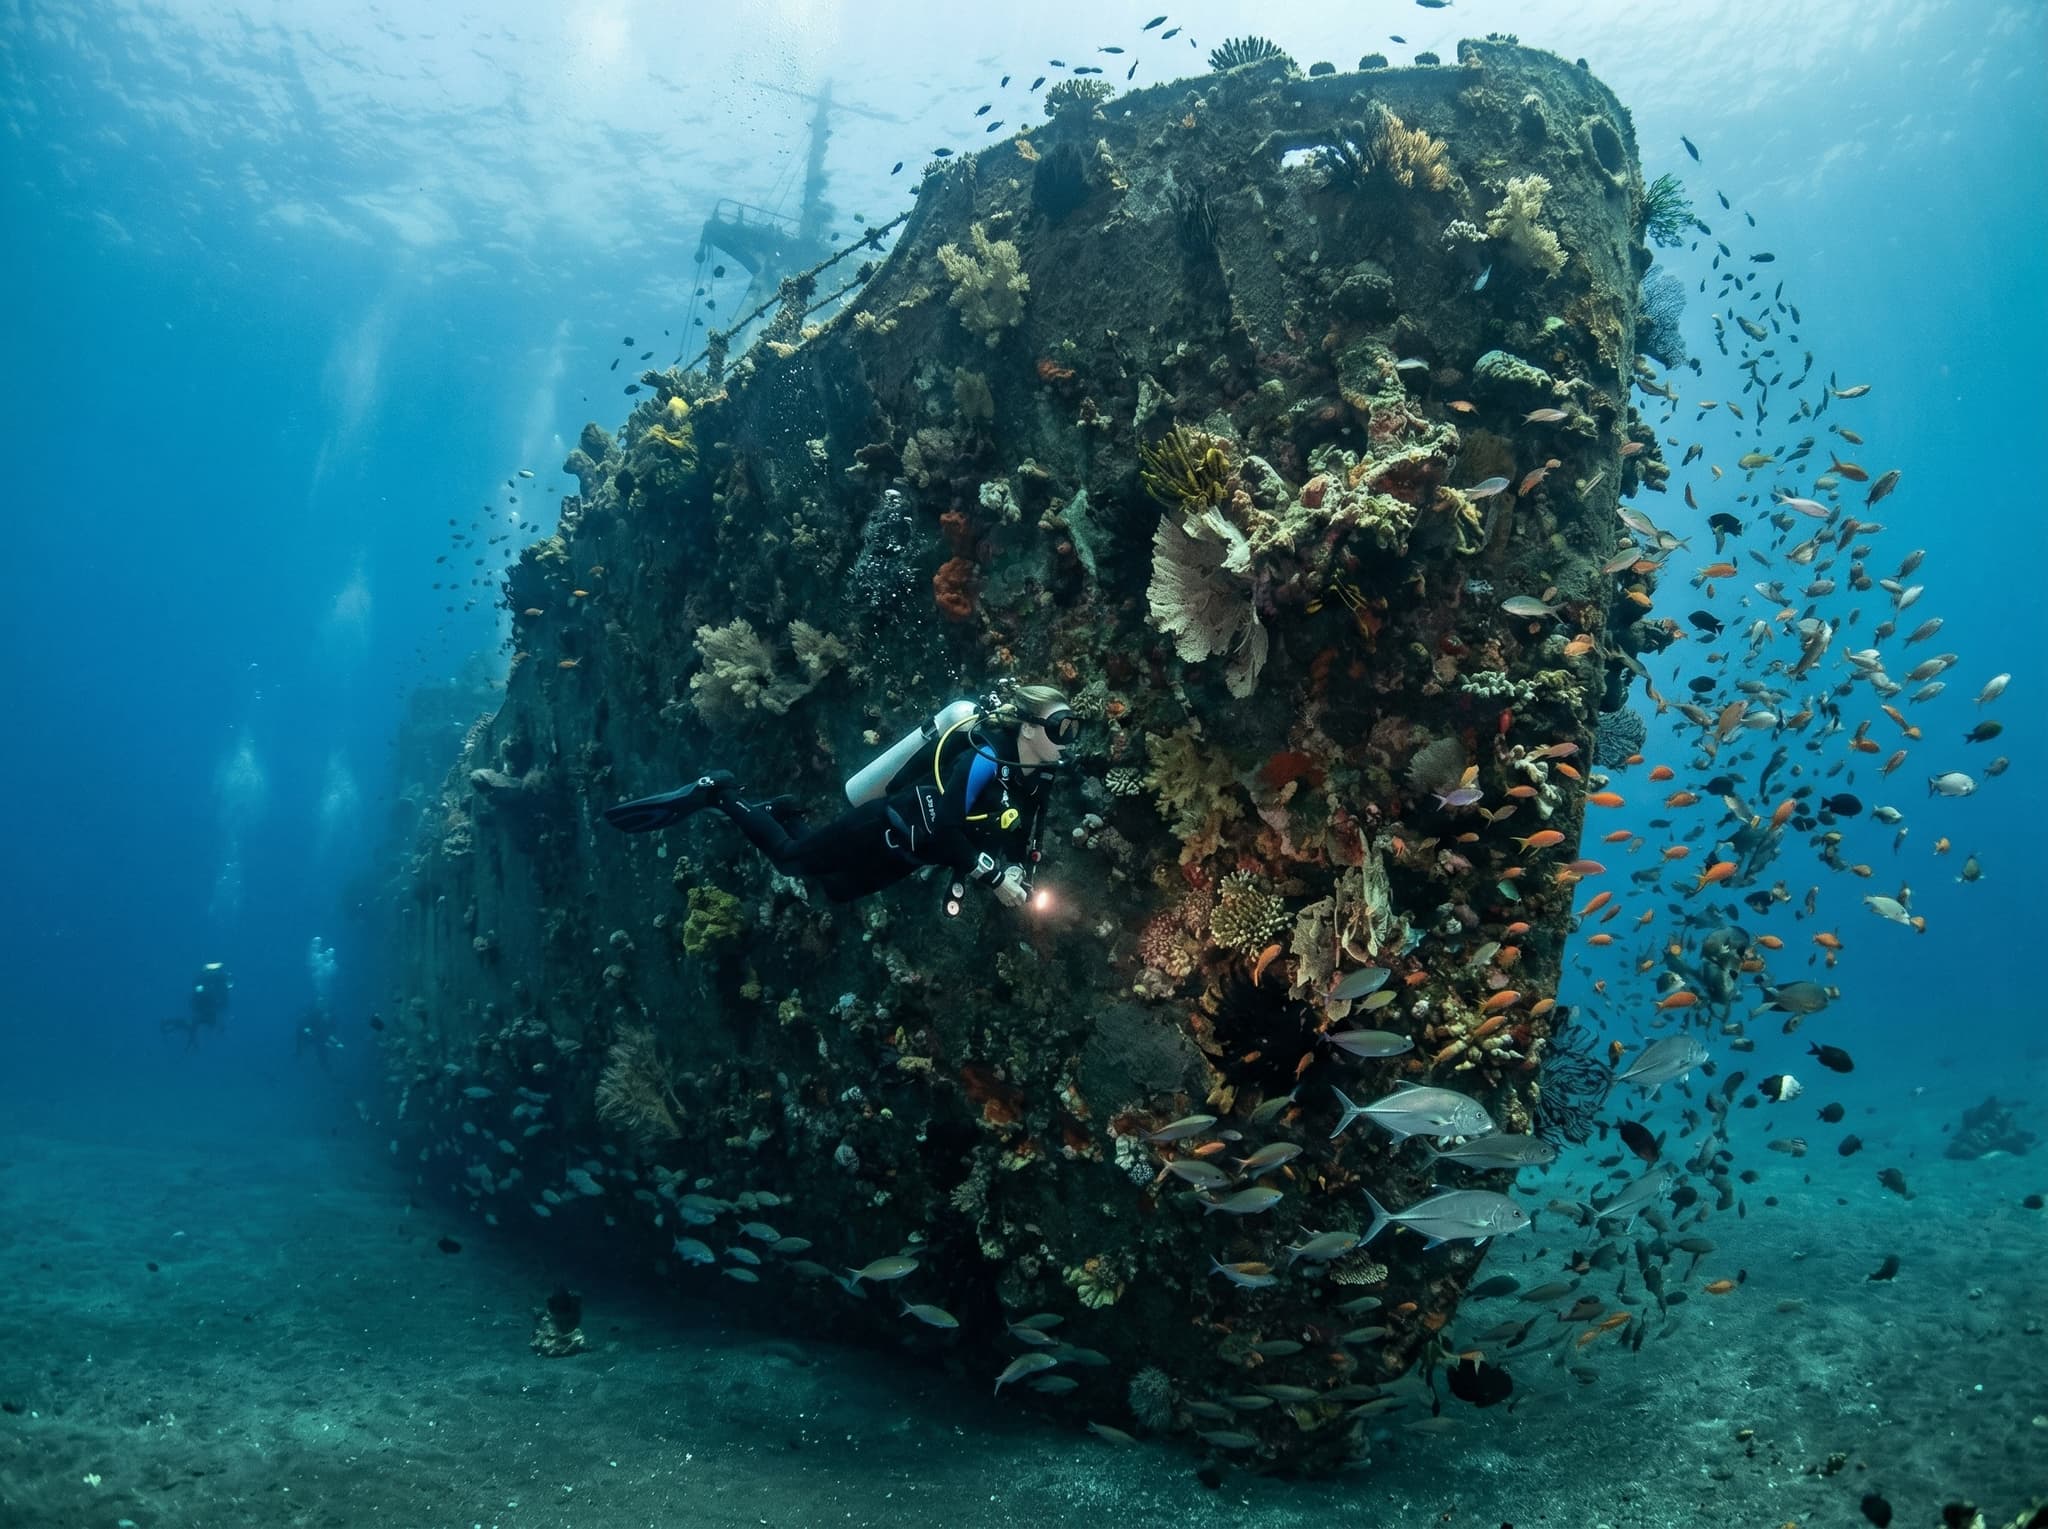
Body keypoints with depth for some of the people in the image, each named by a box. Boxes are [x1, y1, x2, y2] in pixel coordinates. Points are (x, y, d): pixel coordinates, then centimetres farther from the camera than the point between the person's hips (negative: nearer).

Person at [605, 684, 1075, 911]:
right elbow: (942, 827, -35)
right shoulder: (986, 759, -31)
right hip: (876, 832, -8)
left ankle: (784, 810, 41)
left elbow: (1017, 839, 6)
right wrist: (994, 877, -32)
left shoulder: (1036, 778, -5)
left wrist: (1018, 873, -14)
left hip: (901, 856, 8)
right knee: (789, 857, 7)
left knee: (835, 889, 28)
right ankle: (715, 792, 19)